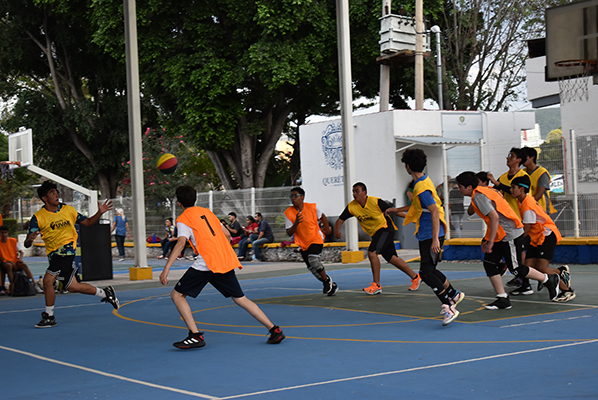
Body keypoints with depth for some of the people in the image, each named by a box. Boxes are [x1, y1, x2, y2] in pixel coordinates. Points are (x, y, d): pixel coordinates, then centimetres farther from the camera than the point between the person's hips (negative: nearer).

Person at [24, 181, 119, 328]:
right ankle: (105, 293, 29)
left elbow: (88, 222, 15)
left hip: (67, 249, -3)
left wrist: (100, 213, -3)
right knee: (72, 287, 8)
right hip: (54, 254, 3)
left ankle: (49, 317, -8)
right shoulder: (38, 217, -3)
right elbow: (27, 244, -8)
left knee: (48, 280, -20)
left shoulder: (68, 210, 2)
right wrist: (29, 240, -32)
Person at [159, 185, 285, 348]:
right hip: (226, 261, 7)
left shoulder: (183, 219, 1)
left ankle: (196, 336, -8)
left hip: (206, 264, -7)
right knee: (240, 299, 13)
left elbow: (181, 242, -15)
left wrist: (166, 269, -21)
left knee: (177, 295, 3)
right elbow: (227, 235, 23)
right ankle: (274, 330, 6)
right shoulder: (206, 212, 22)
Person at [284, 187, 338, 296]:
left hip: (316, 239, -4)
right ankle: (331, 285, 26)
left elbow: (322, 217, 9)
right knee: (312, 268, 7)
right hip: (303, 244, 4)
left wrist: (327, 229, 15)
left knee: (314, 260, -27)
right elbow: (289, 233, -13)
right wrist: (296, 224, -29)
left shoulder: (312, 207, -12)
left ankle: (327, 280, -2)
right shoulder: (288, 213, -11)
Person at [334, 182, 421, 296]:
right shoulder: (351, 207, -7)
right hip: (375, 233, 6)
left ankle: (377, 285, -14)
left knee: (372, 252, -22)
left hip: (385, 228, -6)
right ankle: (415, 277, 28)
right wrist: (337, 230, -22)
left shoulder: (375, 201, -20)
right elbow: (340, 220, -2)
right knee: (392, 258, 11)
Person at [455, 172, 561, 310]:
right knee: (489, 263, 3)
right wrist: (487, 239, 18)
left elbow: (495, 217, -27)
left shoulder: (479, 196, -19)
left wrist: (490, 242, -22)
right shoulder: (482, 192, 12)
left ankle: (550, 280, 16)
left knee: (516, 269, -2)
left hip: (510, 235, -10)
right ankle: (502, 299, 5)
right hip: (501, 235, 10)